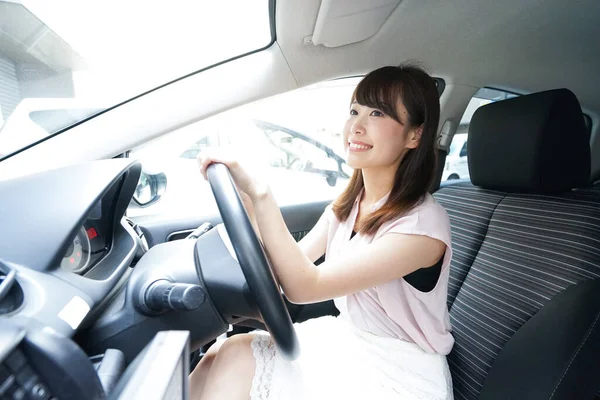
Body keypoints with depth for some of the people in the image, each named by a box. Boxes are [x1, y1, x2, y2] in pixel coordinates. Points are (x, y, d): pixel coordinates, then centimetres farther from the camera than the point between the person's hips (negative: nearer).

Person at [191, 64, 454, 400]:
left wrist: (259, 193, -30)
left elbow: (303, 287, -26)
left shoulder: (424, 224, -22)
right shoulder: (347, 205, 0)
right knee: (226, 357, -16)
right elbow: (291, 266, -4)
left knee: (233, 363, -18)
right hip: (346, 340, 5)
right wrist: (244, 197, -13)